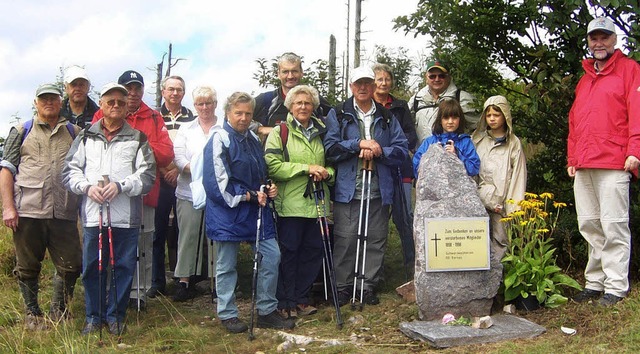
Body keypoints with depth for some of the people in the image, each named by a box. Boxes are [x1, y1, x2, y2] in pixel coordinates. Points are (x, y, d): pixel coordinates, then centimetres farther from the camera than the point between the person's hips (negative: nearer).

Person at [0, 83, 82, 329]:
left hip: (64, 212, 1)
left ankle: (59, 310, 23)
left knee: (70, 266, 2)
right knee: (28, 267, 8)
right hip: (28, 211, -1)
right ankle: (32, 313, 25)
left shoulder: (75, 133, 13)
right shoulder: (21, 132, 10)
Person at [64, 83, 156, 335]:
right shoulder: (86, 137, 12)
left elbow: (147, 175, 0)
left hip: (126, 217, -1)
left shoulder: (137, 139, 7)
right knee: (91, 267, 8)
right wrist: (87, 187, -9)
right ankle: (94, 316, 24)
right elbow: (70, 170, 10)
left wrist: (120, 186, -14)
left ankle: (116, 315, 21)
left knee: (123, 267, 5)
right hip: (93, 214, 1)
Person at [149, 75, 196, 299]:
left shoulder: (191, 119, 9)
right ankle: (157, 281, 9)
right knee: (158, 232, 1)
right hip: (159, 181, 0)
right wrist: (162, 169, -9)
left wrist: (179, 169, -7)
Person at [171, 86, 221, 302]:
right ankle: (184, 281, 6)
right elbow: (178, 157, 4)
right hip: (189, 192, 2)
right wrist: (194, 169, -14)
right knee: (188, 236, -1)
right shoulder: (186, 129, 15)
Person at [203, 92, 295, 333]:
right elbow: (217, 182, -17)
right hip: (228, 212, -7)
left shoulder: (253, 139, 12)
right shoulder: (219, 140, -11)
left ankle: (267, 311, 18)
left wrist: (268, 188, 3)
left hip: (256, 209, 7)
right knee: (227, 265, 5)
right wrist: (248, 196, -16)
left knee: (272, 256, 4)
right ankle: (227, 315, 20)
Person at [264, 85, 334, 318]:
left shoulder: (321, 132, 17)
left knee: (313, 251, 8)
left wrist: (326, 173, 0)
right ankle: (286, 303, 13)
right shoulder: (280, 132, 0)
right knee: (289, 252, 1)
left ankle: (301, 299, 22)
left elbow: (331, 165, 24)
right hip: (290, 204, -5)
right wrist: (307, 168, -15)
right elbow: (273, 166, -12)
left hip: (316, 203, 5)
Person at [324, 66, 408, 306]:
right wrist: (359, 144, -13)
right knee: (345, 240, -1)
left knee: (376, 240, 6)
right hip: (347, 189, -2)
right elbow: (330, 149, -5)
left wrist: (378, 150, -11)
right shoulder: (338, 115, 7)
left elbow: (402, 151, 4)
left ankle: (369, 286, 18)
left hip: (379, 190, 3)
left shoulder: (387, 118, 14)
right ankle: (342, 287, 11)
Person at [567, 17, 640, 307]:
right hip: (583, 167, 6)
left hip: (613, 164, -6)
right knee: (589, 226, 7)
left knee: (613, 226, -6)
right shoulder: (583, 80, 24)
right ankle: (595, 282, 14)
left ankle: (616, 287, -1)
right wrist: (572, 158, 17)